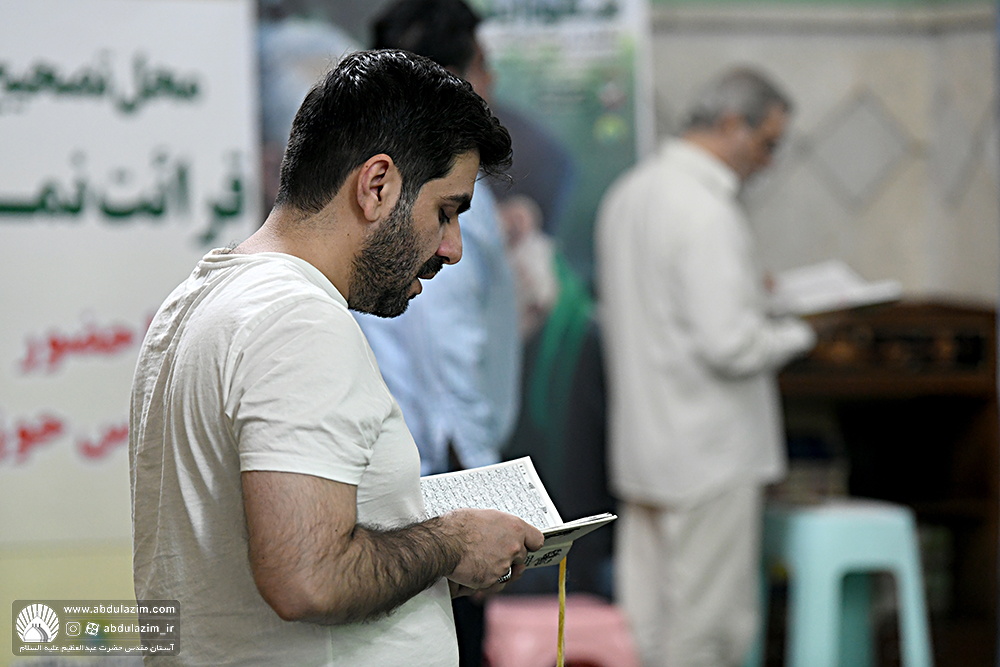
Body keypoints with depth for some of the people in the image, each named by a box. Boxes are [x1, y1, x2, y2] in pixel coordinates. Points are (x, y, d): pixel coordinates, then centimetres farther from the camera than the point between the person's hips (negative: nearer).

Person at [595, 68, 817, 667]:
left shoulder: (629, 192, 9)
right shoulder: (706, 212, -20)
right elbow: (731, 345, -24)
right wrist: (798, 333, -7)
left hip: (643, 444, 9)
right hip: (711, 456, -9)